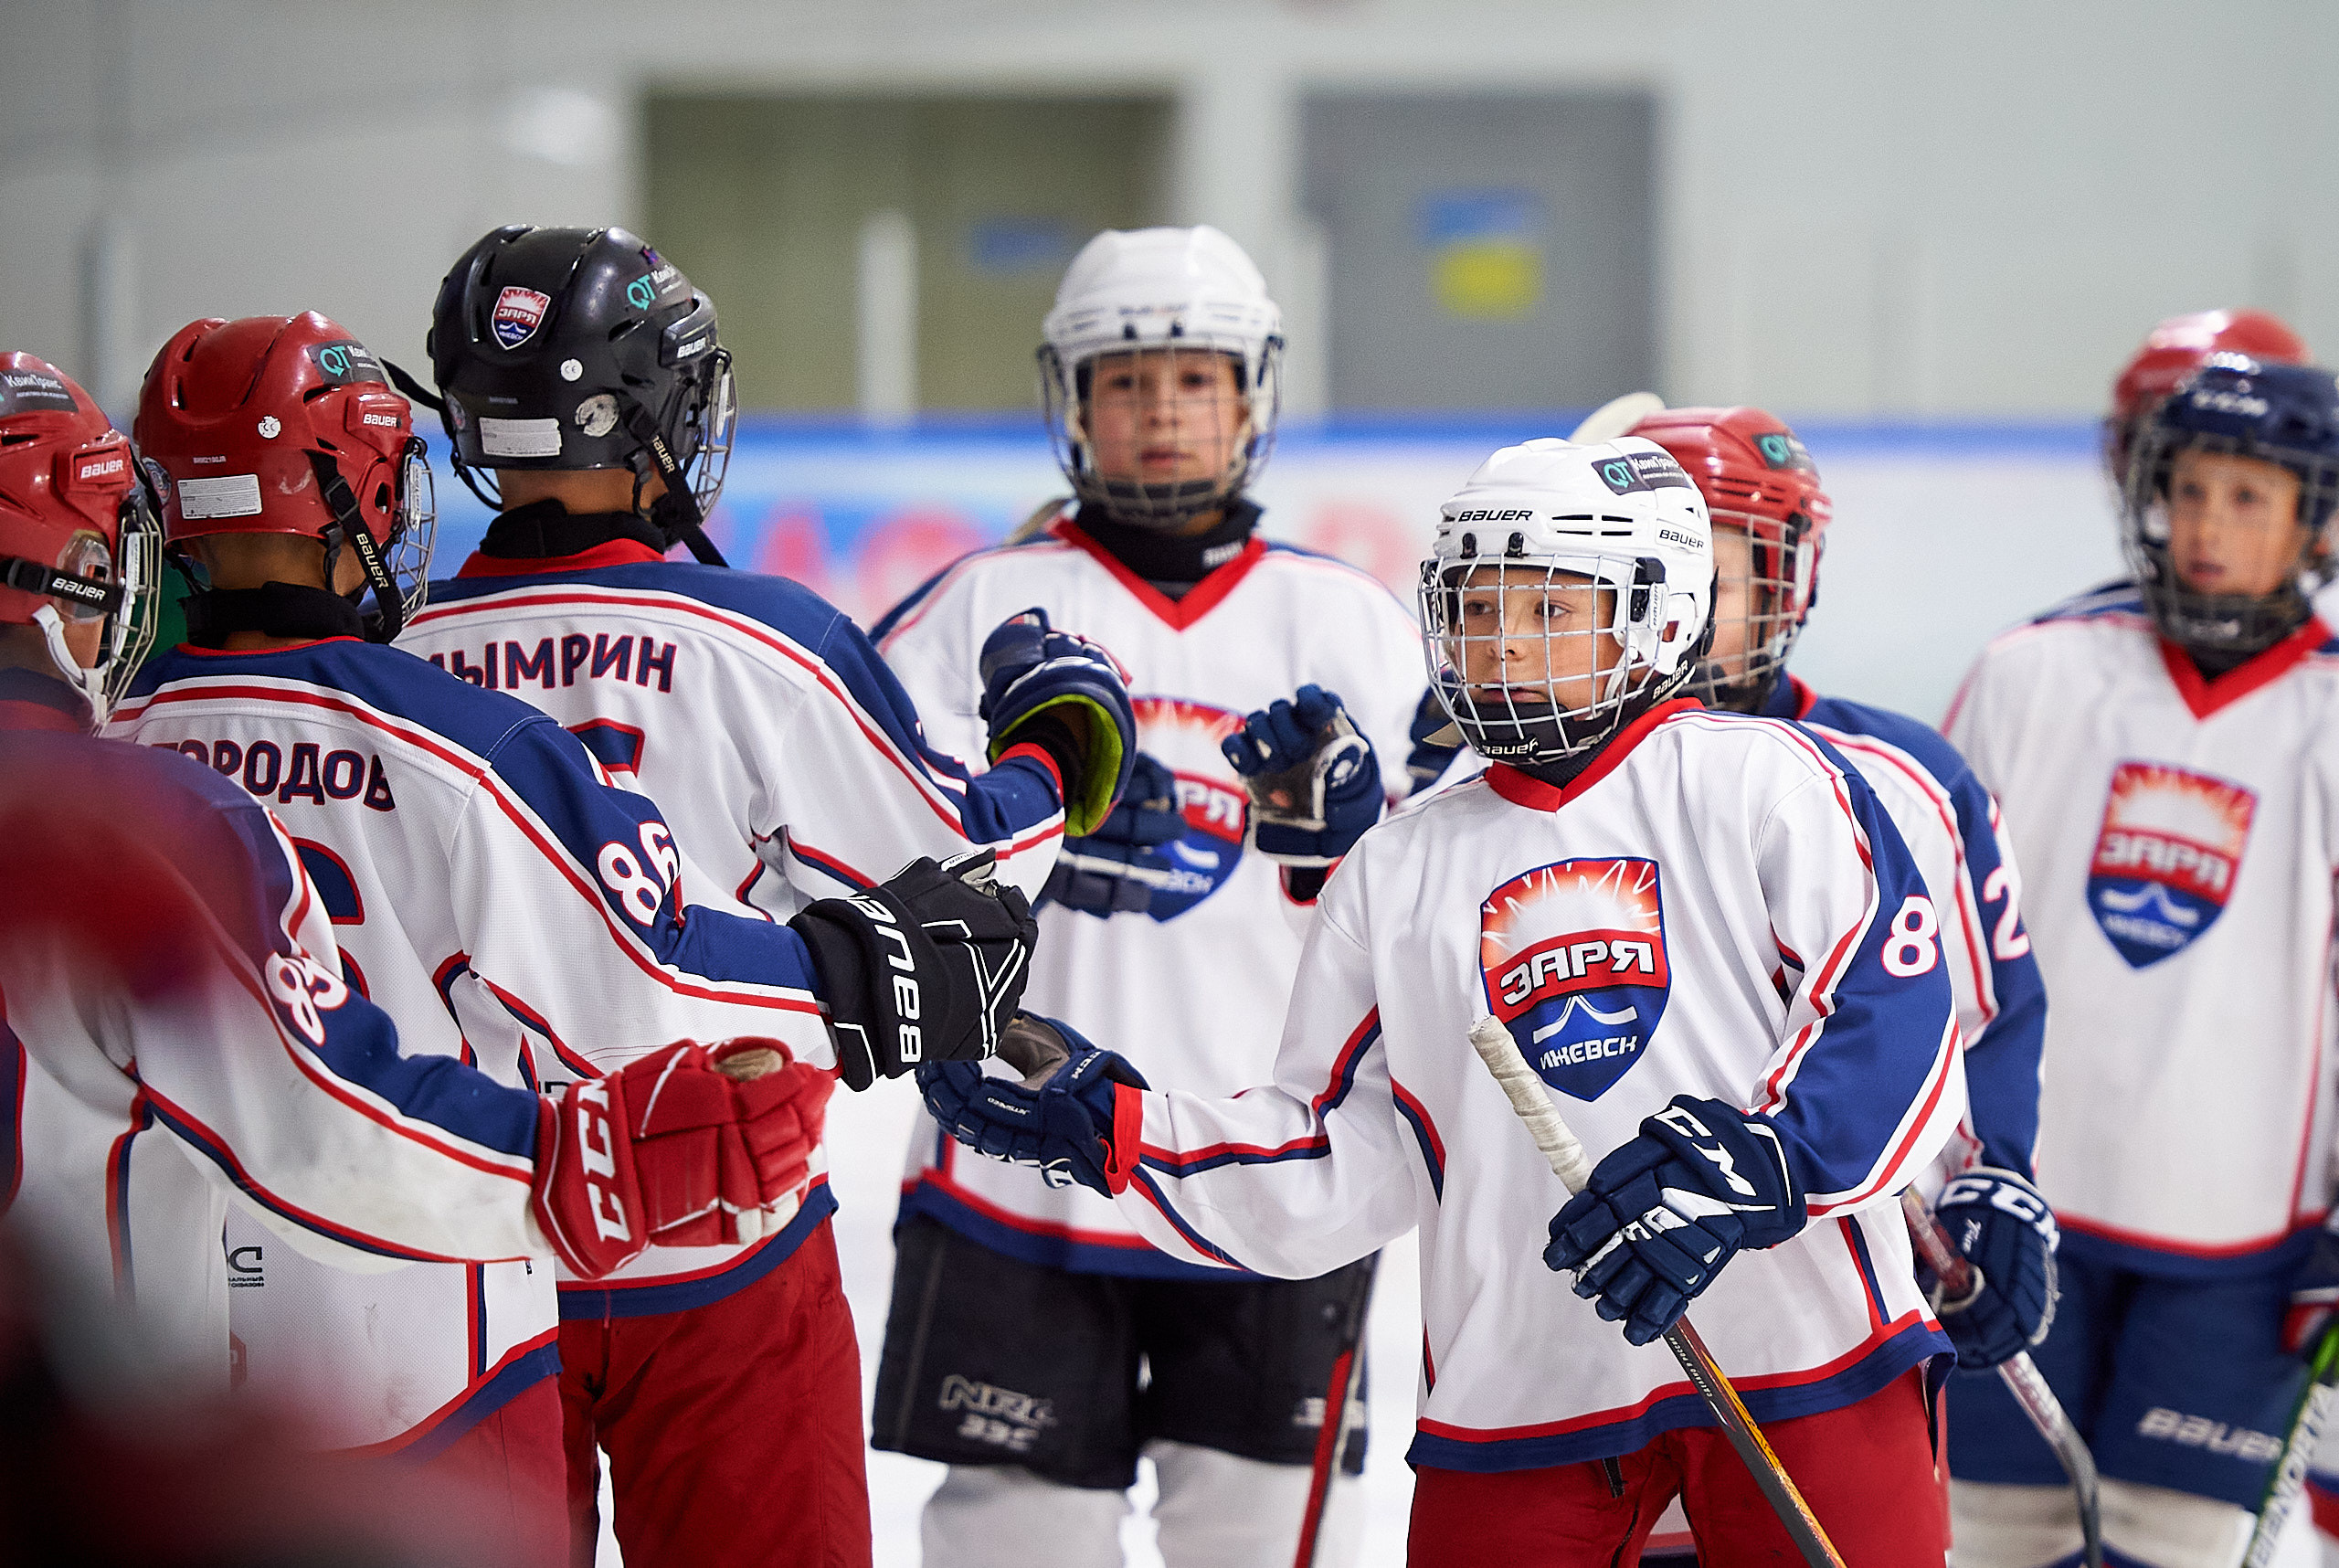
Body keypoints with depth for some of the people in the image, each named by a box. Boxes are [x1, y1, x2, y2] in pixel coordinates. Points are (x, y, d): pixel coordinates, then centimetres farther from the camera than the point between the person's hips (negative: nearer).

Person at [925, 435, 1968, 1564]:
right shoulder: (1398, 873, 14)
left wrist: (1755, 1165, -24)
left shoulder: (1766, 784, 1)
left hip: (1803, 1361, -3)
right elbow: (1337, 1174, 12)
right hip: (1520, 1397, 3)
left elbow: (1899, 1024, -9)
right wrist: (1108, 1130, 1)